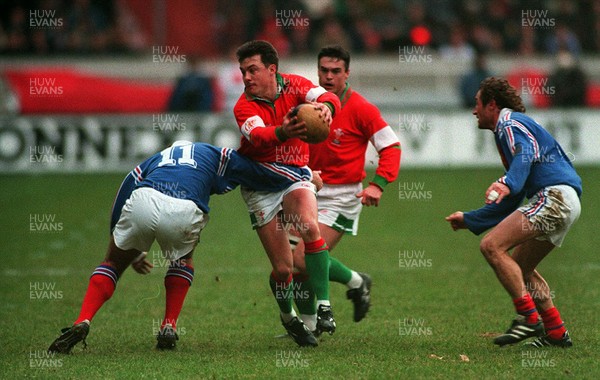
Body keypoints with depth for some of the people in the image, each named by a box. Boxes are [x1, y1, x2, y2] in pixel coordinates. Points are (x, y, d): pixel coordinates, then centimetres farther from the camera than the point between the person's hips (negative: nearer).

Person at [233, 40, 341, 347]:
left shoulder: (293, 85, -6)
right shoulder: (244, 107, -13)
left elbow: (327, 97, -24)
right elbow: (257, 136, -34)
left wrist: (325, 106, -50)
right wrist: (282, 132, -56)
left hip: (295, 173, 1)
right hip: (260, 183, -1)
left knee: (309, 227, -31)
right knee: (283, 268, -4)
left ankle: (323, 305, -25)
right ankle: (288, 316, 26)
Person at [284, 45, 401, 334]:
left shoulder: (360, 109, -10)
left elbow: (391, 147, -9)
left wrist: (378, 185, -22)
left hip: (341, 195, -6)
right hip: (309, 191, 6)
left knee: (305, 260, -18)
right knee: (293, 264, 2)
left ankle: (357, 283, 8)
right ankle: (308, 324, 21)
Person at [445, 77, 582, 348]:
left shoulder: (510, 123, 0)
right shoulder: (511, 127, 31)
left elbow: (525, 154, -24)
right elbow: (510, 203, 34)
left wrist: (507, 183, -42)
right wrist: (469, 220, 39)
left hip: (554, 195, -10)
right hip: (565, 203, 10)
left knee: (492, 246, -15)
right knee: (518, 266, 19)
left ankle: (529, 318, -18)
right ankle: (556, 332, 16)